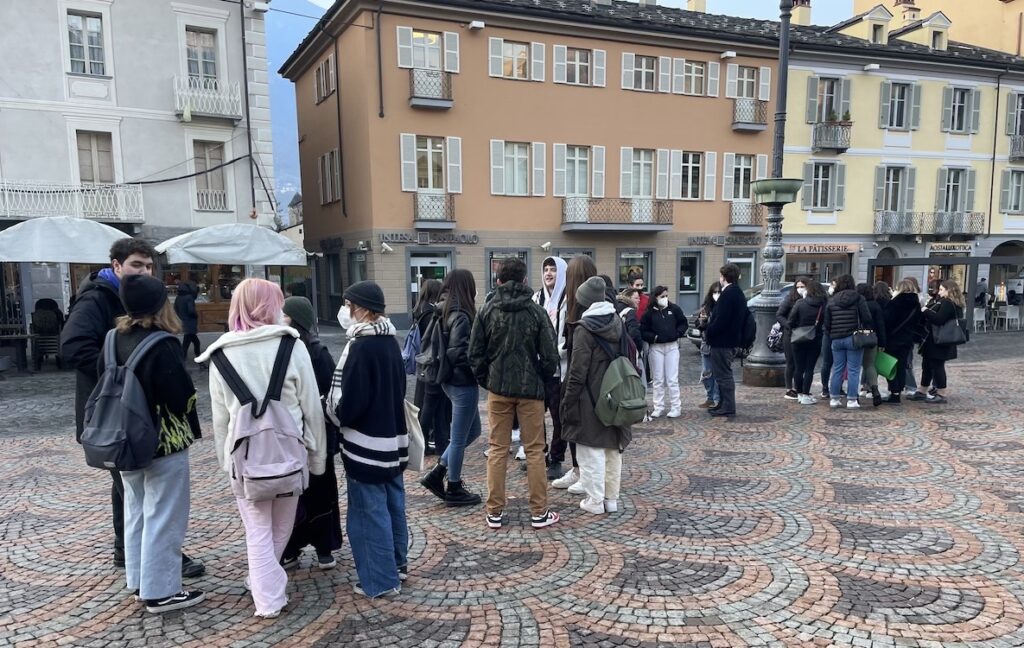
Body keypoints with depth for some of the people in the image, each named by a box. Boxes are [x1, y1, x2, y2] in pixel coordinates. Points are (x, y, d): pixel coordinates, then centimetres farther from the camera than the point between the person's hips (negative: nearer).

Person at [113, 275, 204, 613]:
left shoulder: (114, 339, 3)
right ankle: (160, 591, 9)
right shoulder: (161, 345, -21)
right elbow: (182, 397, -19)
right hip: (165, 443, -8)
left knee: (136, 511, 18)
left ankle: (140, 581, 30)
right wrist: (190, 429, -1)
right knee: (163, 517, 1)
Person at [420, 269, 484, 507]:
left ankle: (436, 474, 21)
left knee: (472, 431, 20)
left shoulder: (444, 312, 8)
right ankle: (454, 489, 18)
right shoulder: (461, 317, -19)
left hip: (451, 380, 9)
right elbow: (458, 353, -23)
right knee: (460, 437, 4)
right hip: (463, 382, -9)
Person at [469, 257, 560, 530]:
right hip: (530, 388, -1)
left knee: (498, 450, 9)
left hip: (498, 388, 2)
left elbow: (475, 353, -1)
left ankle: (495, 512, 14)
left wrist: (485, 380, 12)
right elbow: (550, 355, -6)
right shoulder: (536, 311, -6)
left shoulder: (487, 311, -1)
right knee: (534, 450, 6)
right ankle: (539, 513, 11)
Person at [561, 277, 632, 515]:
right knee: (613, 449, 14)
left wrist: (568, 403, -9)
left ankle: (595, 501, 9)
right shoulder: (618, 323, 5)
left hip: (590, 400, -7)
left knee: (592, 451, 3)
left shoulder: (584, 329, -15)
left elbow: (577, 372, -16)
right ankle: (611, 498, 23)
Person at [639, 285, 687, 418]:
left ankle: (676, 407, 6)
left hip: (672, 346, 0)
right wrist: (653, 337, -16)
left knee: (672, 379, 0)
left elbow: (684, 323, 9)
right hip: (656, 347, 0)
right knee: (658, 379, 7)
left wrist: (677, 333, -6)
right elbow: (643, 330, -3)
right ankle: (659, 407, 15)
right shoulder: (649, 312, -4)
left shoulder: (674, 309, 0)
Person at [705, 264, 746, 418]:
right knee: (724, 374, 18)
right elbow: (745, 314, 20)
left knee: (723, 375, -4)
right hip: (732, 339, 10)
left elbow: (721, 319, -24)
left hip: (722, 341, -10)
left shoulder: (728, 294, -19)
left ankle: (728, 408, 1)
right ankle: (724, 405, 25)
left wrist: (708, 331, -9)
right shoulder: (738, 293, 13)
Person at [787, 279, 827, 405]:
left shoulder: (800, 303, -10)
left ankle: (799, 393, 17)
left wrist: (793, 331, 7)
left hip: (799, 340, 0)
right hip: (815, 341, 0)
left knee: (799, 367, 10)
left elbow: (791, 321, -9)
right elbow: (825, 323, -5)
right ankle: (805, 395, 3)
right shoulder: (823, 305, -7)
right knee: (809, 368, 4)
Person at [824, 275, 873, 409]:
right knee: (853, 370, 1)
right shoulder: (858, 298, -4)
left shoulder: (831, 301, 6)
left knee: (837, 370, 10)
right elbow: (867, 318, -8)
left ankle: (834, 398, 12)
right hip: (854, 339, -3)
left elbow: (827, 323, 6)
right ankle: (851, 400, 2)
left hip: (836, 339, 3)